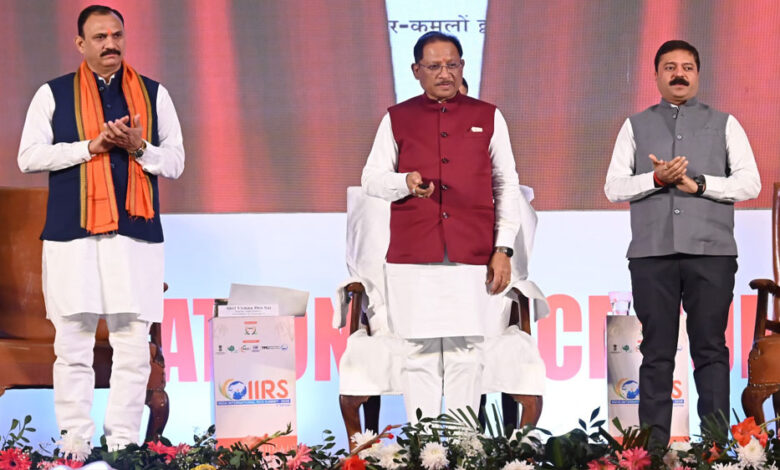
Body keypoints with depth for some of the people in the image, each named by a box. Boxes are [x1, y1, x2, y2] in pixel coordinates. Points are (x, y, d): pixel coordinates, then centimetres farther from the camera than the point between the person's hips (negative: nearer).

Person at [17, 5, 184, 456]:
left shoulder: (154, 94, 14)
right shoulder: (53, 94, 10)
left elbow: (175, 161, 11)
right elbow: (29, 156, 0)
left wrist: (138, 148, -9)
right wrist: (92, 146, -9)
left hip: (136, 233, 1)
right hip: (72, 234, -1)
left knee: (134, 347, -2)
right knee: (73, 346, -2)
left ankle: (123, 445, 2)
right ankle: (76, 444, 3)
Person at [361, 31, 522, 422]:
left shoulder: (487, 118, 12)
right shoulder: (397, 119, 11)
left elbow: (507, 185, 13)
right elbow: (371, 178, 10)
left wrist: (503, 249, 4)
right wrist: (406, 182, -13)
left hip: (472, 256, 0)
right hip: (412, 257, 0)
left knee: (466, 354, -1)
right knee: (420, 355, -1)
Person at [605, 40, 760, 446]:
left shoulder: (724, 125, 14)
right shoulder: (636, 126, 16)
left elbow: (750, 183, 4)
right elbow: (614, 187, 7)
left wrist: (699, 184, -7)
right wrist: (658, 179, -9)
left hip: (711, 252, -1)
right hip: (652, 254, 1)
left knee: (711, 350, -3)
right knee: (657, 352, 0)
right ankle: (653, 444, 1)